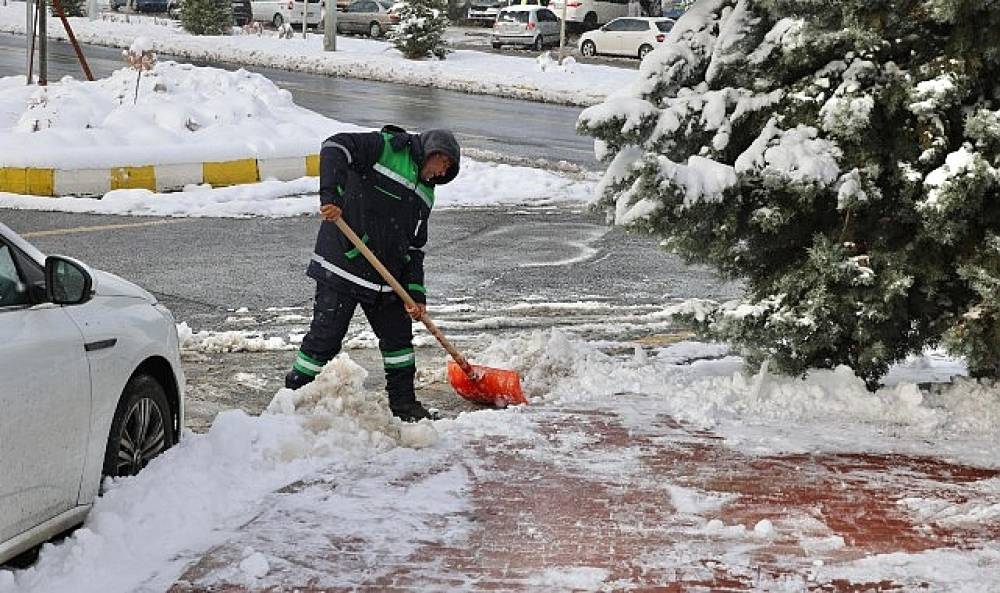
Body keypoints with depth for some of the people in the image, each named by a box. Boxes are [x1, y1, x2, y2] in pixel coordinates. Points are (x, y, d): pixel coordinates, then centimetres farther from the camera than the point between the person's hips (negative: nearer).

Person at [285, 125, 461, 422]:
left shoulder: (425, 193, 17)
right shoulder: (388, 148, -5)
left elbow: (415, 246, 15)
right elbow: (336, 146, -18)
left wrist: (415, 293, 4)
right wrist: (331, 194, -31)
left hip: (385, 280, 8)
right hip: (342, 266, -8)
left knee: (398, 335, 11)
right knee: (325, 337, -5)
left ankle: (403, 402, 24)